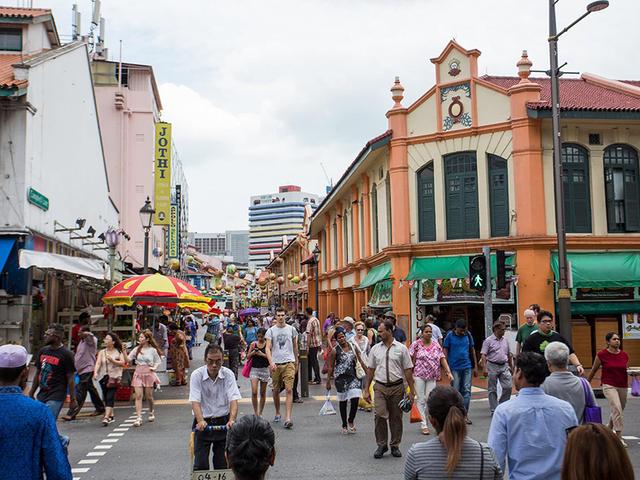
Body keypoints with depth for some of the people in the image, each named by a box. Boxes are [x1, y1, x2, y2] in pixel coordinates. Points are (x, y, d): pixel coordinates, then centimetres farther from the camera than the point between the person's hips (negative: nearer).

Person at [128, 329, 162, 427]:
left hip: (148, 374, -2)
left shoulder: (153, 350, -2)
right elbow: (128, 360, 0)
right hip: (138, 373, 2)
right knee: (138, 396, -8)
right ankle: (138, 418, -10)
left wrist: (154, 367, -10)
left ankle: (151, 412, 36)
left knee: (149, 396, 8)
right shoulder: (136, 349, 4)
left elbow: (158, 361, 7)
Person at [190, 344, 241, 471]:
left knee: (223, 463, 4)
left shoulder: (228, 374, -8)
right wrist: (200, 421, -37)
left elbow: (233, 399, -15)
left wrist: (232, 420, -33)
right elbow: (195, 401, -20)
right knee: (200, 464, -4)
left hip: (223, 421, 1)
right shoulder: (196, 375, -11)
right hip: (203, 423, -1)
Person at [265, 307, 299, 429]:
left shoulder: (291, 329, 7)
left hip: (289, 363, 0)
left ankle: (287, 418, -16)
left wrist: (296, 362, 21)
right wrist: (271, 362, -19)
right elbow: (268, 348, -4)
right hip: (276, 364, 0)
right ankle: (277, 413, 32)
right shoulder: (271, 330, 2)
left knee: (289, 390, -12)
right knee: (276, 390, 11)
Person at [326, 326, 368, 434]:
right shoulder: (335, 351, -2)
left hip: (353, 376, 2)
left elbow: (361, 362, 10)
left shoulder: (353, 347, 4)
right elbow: (331, 367, 1)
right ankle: (344, 425, 20)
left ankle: (351, 421, 13)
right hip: (340, 378, -2)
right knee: (342, 401, 6)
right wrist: (328, 381, 0)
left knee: (355, 398, -11)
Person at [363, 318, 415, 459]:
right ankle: (381, 445, 6)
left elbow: (408, 370, 1)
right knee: (379, 415, -10)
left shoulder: (401, 348, 0)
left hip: (397, 387, -1)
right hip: (380, 387, 1)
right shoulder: (375, 349, 6)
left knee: (396, 418, 8)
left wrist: (411, 390, -1)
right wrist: (366, 390, 7)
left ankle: (395, 446, 22)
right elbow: (370, 369, 9)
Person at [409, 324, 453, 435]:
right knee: (421, 400, -1)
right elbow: (411, 360, -3)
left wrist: (448, 372, -4)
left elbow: (442, 359, 6)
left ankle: (424, 419, 19)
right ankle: (424, 425, 3)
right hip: (419, 376, -3)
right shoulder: (416, 344, -2)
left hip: (432, 377, 3)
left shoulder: (436, 345, 9)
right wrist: (410, 374, -9)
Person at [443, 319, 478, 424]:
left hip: (467, 367, 2)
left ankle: (465, 414, 7)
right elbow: (445, 351, 0)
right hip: (454, 368, -2)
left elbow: (472, 350, 12)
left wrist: (475, 366, 11)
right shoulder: (450, 336, -3)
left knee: (467, 390, 1)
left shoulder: (468, 335, 5)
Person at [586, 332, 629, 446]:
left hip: (622, 386, 5)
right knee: (616, 409, -20)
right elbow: (593, 370, 5)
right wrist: (587, 384, 12)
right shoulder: (602, 355, -8)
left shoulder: (624, 355, 2)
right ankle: (619, 437, -17)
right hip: (609, 386, -5)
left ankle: (609, 429, 40)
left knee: (617, 411, 16)